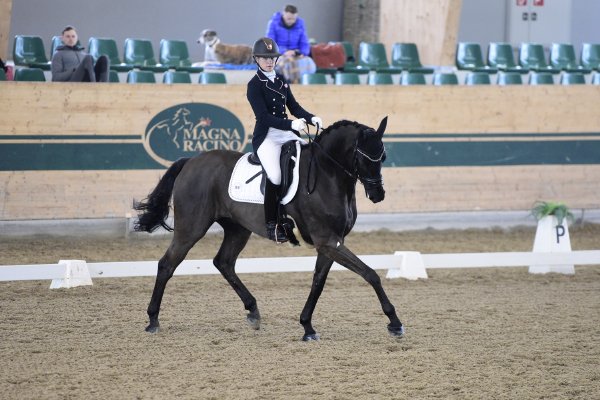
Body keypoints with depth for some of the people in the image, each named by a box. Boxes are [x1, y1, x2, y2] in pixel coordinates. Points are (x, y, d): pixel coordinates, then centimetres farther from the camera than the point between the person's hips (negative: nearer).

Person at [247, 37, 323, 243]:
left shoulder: (281, 80, 15)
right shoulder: (255, 85, -6)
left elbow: (293, 106, 16)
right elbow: (264, 117, -16)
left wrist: (311, 118, -3)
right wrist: (291, 124, -27)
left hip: (287, 133, 7)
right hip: (266, 136, -7)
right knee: (275, 174, -28)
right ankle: (272, 224, -17)